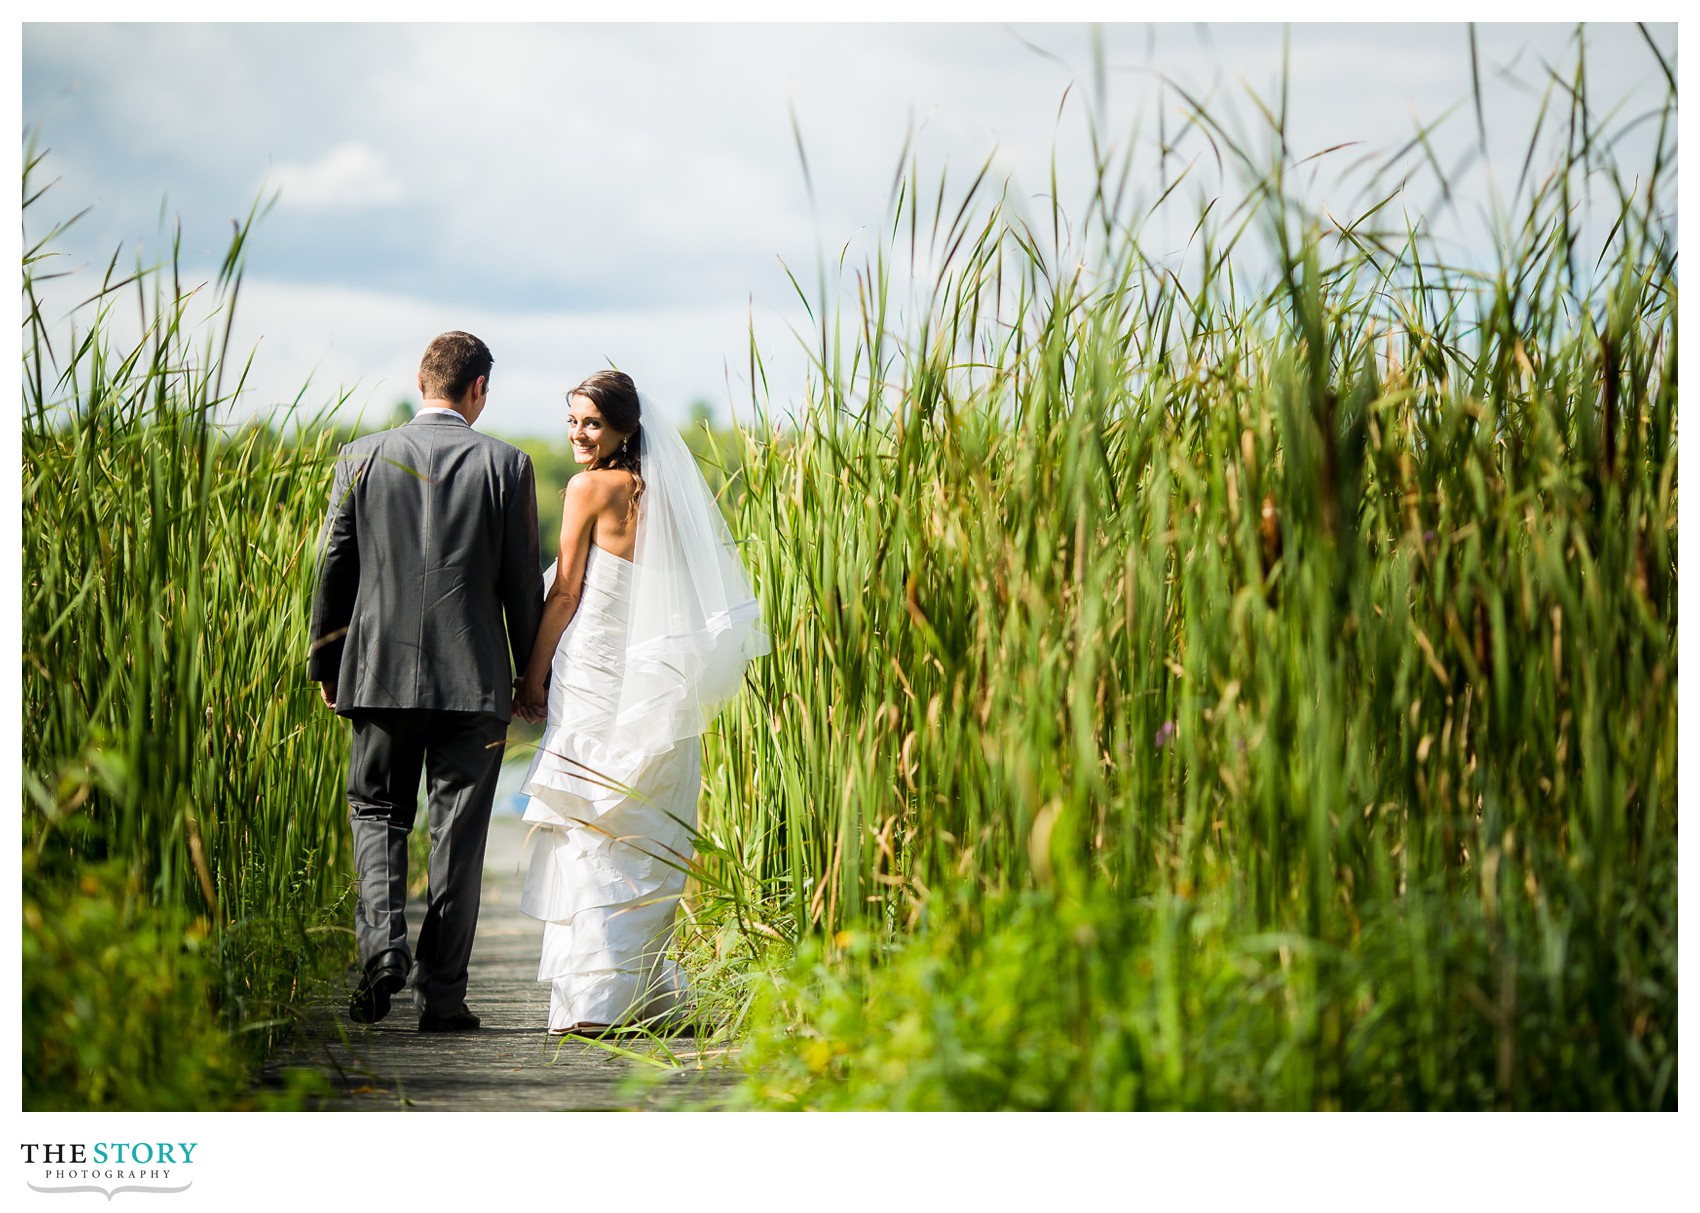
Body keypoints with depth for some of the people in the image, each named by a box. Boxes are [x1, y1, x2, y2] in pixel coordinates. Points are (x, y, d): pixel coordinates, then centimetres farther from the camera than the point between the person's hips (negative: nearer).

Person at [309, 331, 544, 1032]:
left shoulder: (362, 458, 1)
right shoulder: (505, 466, -3)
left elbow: (334, 571, 4)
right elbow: (522, 582, -1)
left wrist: (325, 665, 15)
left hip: (381, 673, 1)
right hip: (475, 681, -1)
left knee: (377, 811, 15)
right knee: (458, 830, 5)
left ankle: (383, 941, -9)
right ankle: (441, 994, 6)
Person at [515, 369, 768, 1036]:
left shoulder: (588, 488, -7)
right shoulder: (660, 492, 12)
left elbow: (565, 591, -7)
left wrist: (534, 675, -1)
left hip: (596, 678, -6)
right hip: (654, 684, 7)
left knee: (591, 837, -3)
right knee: (645, 841, 11)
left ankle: (595, 999, -6)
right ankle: (650, 996, 15)